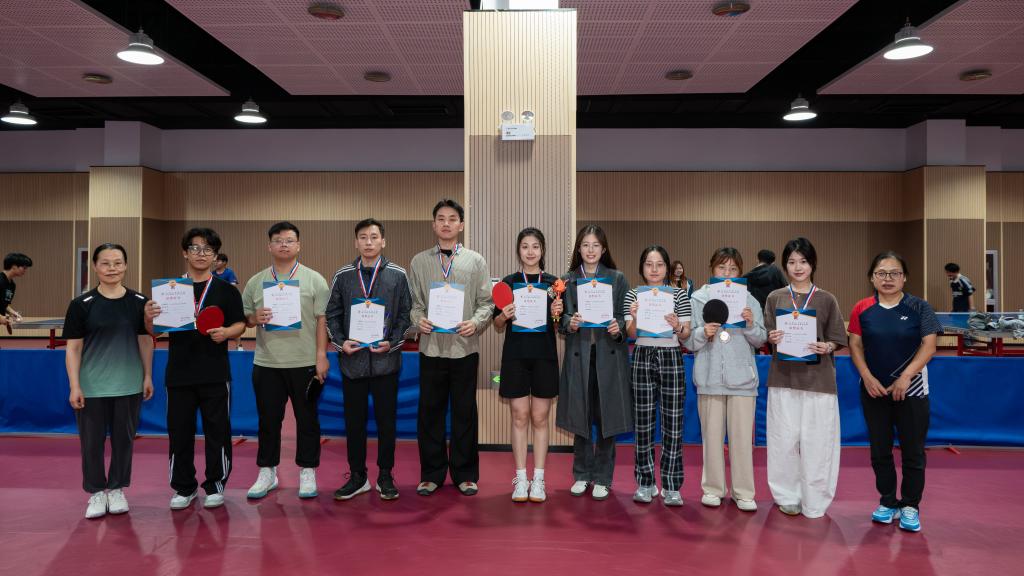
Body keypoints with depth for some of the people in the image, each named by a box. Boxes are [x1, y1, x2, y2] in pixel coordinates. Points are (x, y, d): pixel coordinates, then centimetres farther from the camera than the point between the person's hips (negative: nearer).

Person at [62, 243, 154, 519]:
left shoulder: (139, 302, 1)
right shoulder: (81, 304, -5)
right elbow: (73, 348, -4)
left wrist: (148, 377, 6)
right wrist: (74, 386, -8)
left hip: (128, 385, 2)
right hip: (92, 387, -1)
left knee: (123, 439, 11)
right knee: (92, 441, 7)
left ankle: (117, 489, 27)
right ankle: (96, 492, 24)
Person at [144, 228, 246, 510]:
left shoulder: (226, 290, 3)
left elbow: (240, 324, 2)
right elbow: (155, 332, 7)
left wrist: (226, 332, -19)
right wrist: (149, 317, -14)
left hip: (215, 374, -2)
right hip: (179, 373, 2)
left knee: (217, 431, 5)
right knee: (179, 431, 9)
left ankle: (215, 485, 20)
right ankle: (184, 487, 24)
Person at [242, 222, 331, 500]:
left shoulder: (314, 280, 0)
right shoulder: (255, 282, 8)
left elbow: (322, 320, -3)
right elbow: (244, 318, 13)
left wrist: (321, 356, -9)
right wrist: (255, 318, -11)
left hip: (305, 363, -2)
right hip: (266, 364, 2)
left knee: (307, 419, 6)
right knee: (268, 420, 11)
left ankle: (307, 472, 19)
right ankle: (267, 472, 25)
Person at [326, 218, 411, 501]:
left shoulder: (397, 275, 2)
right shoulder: (343, 275, 7)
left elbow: (406, 314, 2)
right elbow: (332, 314, 9)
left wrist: (392, 342, -10)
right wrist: (341, 342, -6)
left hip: (386, 359, -1)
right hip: (352, 360, 2)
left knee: (386, 419, 6)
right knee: (354, 420, 8)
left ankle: (385, 476, 20)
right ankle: (357, 476, 22)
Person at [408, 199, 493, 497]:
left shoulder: (476, 261, 5)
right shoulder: (419, 261, 8)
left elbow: (486, 302, 3)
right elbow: (413, 302, 7)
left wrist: (476, 322, -15)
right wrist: (418, 320, -12)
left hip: (465, 347, -1)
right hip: (431, 346, 1)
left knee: (465, 412, 7)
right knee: (430, 411, 7)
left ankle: (465, 474, 21)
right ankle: (432, 473, 21)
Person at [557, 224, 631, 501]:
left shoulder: (617, 278, 5)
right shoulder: (568, 280, 7)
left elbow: (626, 317, 3)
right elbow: (561, 318, 3)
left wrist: (618, 328, -17)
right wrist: (570, 323, -17)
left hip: (609, 355, -1)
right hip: (578, 355, 1)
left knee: (606, 416, 3)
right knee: (580, 416, 7)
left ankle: (602, 478, 18)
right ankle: (582, 475, 24)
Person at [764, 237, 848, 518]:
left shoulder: (826, 299, 5)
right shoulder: (775, 298, 7)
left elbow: (837, 340, 6)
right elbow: (766, 337, 8)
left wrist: (827, 347, -15)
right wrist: (771, 339, -13)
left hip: (818, 377, -1)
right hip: (784, 377, 1)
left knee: (816, 440, 0)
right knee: (784, 438, 2)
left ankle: (815, 502, 14)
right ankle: (788, 498, 17)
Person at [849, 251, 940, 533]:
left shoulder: (919, 308, -5)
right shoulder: (862, 309, -1)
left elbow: (929, 345, -9)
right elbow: (855, 345, 0)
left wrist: (906, 376, -17)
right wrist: (868, 377, -12)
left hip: (911, 390, -2)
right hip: (874, 390, 2)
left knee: (912, 451, 6)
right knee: (880, 450, 11)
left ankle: (910, 506, 20)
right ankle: (888, 502, 26)